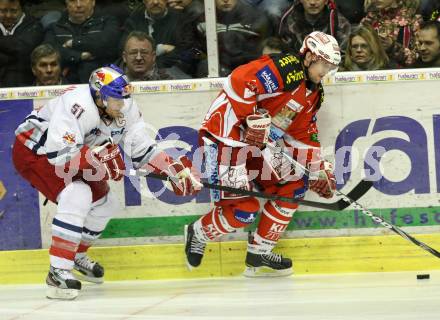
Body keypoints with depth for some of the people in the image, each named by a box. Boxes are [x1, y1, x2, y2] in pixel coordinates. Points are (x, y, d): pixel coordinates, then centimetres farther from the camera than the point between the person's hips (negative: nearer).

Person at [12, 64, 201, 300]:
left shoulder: (126, 109, -11)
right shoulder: (77, 106, -36)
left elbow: (142, 150, -3)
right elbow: (58, 155, -42)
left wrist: (176, 170, -12)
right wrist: (97, 156, -48)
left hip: (71, 154, 9)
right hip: (33, 151, -9)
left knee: (105, 203, 12)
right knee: (77, 197, -29)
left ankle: (76, 256, 35)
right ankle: (58, 271, -27)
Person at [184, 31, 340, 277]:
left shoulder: (314, 94, 13)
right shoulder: (286, 68, -17)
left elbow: (303, 134, 20)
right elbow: (240, 82, -28)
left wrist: (318, 169, 13)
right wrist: (254, 119, -28)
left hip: (259, 143, 10)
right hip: (226, 133, -10)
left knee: (294, 185, 6)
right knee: (245, 209, -16)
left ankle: (259, 252, 13)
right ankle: (198, 233, 14)